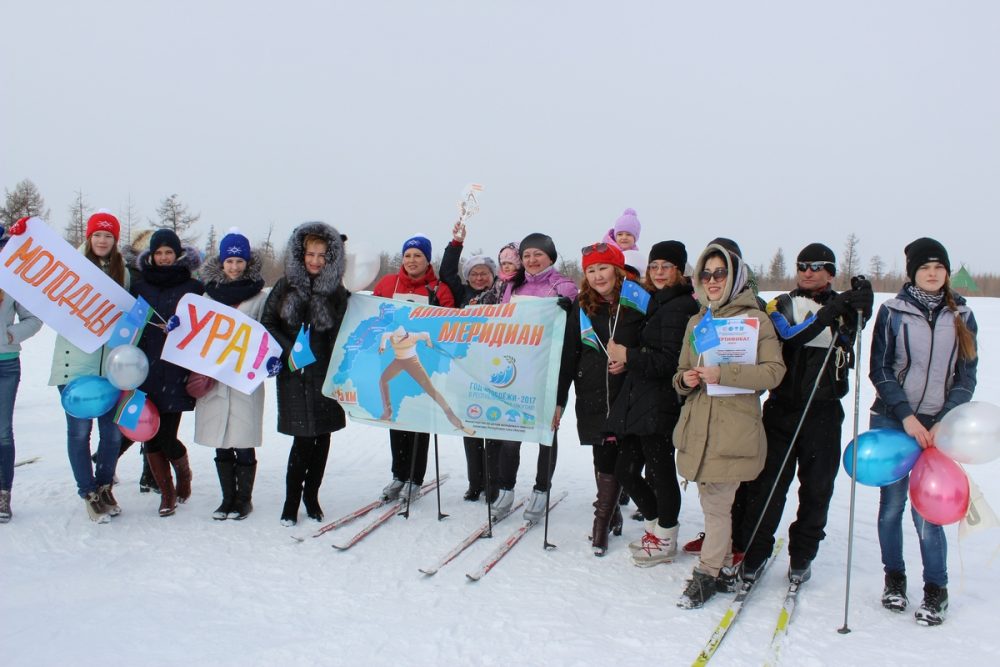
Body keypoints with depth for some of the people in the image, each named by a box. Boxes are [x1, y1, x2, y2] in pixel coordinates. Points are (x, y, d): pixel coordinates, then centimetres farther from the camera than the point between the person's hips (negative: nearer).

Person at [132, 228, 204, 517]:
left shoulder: (194, 287, 3)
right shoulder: (140, 287, 12)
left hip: (177, 371, -3)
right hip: (146, 371, 3)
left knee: (167, 437, -6)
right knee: (151, 436, 3)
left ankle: (184, 472, 25)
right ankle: (166, 492, 19)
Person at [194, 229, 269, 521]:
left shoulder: (259, 296, 3)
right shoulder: (208, 293, 12)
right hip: (211, 378, 3)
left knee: (243, 444, -1)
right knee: (221, 445, 8)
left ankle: (244, 498, 14)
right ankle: (228, 498, 20)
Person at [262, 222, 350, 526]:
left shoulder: (338, 292, 4)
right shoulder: (286, 287, 4)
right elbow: (267, 323, 4)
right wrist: (289, 350, -10)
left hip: (326, 375, 1)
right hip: (295, 375, -1)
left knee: (322, 436, 6)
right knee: (303, 439, -5)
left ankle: (311, 495, 24)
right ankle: (292, 500, 11)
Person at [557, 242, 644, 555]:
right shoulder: (581, 307, 5)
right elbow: (568, 355, 5)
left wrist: (629, 360, -14)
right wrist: (558, 399, 2)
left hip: (627, 396, -2)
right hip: (592, 397, 2)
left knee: (612, 459, -2)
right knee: (603, 458, 6)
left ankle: (603, 520, 10)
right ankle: (612, 514, 24)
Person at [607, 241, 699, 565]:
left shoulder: (679, 306, -11)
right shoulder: (658, 302, 18)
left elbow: (670, 361, -18)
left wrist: (627, 355, -16)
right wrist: (627, 358, 2)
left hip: (661, 406, -9)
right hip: (639, 402, 9)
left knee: (659, 471, 1)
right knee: (626, 470, 13)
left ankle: (665, 540, 19)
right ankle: (657, 526, 31)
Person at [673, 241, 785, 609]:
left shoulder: (755, 318, -3)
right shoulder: (697, 321, 17)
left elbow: (774, 370, -11)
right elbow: (683, 369, 23)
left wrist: (723, 374, -20)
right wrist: (685, 379, -1)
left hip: (734, 426, -6)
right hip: (698, 424, 6)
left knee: (716, 502, -4)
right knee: (711, 500, 12)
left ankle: (707, 573, 10)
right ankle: (724, 562, 29)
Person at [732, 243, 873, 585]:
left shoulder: (842, 307, 10)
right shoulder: (782, 305, 7)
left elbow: (850, 338, -10)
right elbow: (789, 334, -15)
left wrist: (860, 309, -25)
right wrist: (828, 313, -25)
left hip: (824, 412, 1)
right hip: (782, 406, -1)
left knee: (817, 486, 7)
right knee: (768, 481, -1)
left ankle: (802, 555, 22)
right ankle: (754, 551, 10)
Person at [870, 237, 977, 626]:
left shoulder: (962, 316, 6)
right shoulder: (892, 312, 0)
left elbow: (966, 377, 5)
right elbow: (879, 370, -2)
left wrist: (944, 424, -8)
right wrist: (907, 416, -11)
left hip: (938, 426, 0)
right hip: (892, 422, 0)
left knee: (926, 510, -4)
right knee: (892, 504, 6)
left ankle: (936, 591, 13)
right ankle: (894, 579, 25)